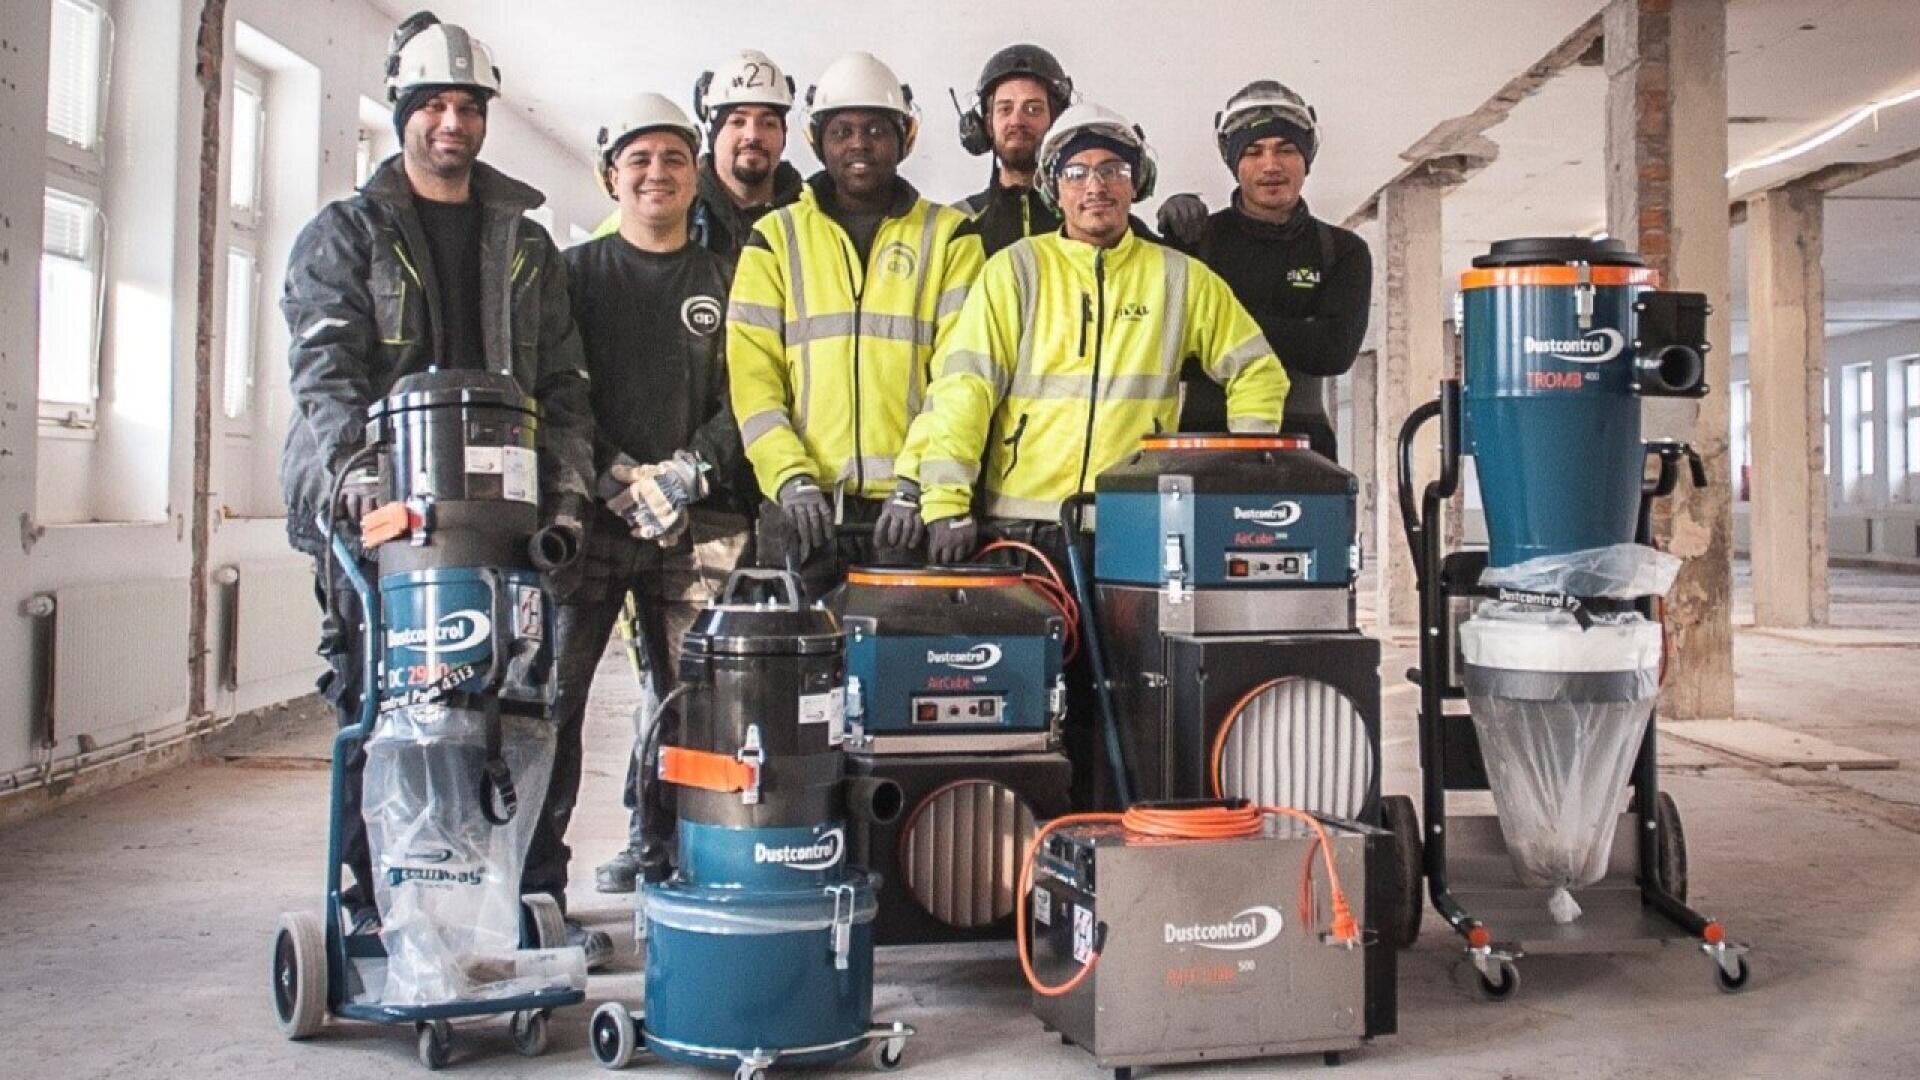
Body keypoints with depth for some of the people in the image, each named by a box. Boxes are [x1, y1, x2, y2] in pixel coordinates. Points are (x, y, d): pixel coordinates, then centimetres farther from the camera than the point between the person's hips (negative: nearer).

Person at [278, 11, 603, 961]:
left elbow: (562, 380, 14)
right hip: (378, 512, -2)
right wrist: (352, 467, -23)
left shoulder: (525, 246, 18)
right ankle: (373, 904, 9)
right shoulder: (345, 234, 9)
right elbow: (323, 371, -5)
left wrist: (566, 491, 1)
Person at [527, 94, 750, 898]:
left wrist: (689, 468, -9)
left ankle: (651, 847, 16)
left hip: (697, 522, 1)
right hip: (591, 512, -1)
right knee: (553, 688, -6)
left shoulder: (725, 280, 15)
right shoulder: (578, 271, 12)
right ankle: (536, 869, 0)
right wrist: (617, 479, -11)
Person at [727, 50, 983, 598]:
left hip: (910, 509, -1)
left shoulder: (949, 237, 8)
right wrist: (791, 479, -12)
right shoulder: (775, 238, 11)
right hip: (801, 501, 1)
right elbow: (752, 374, 2)